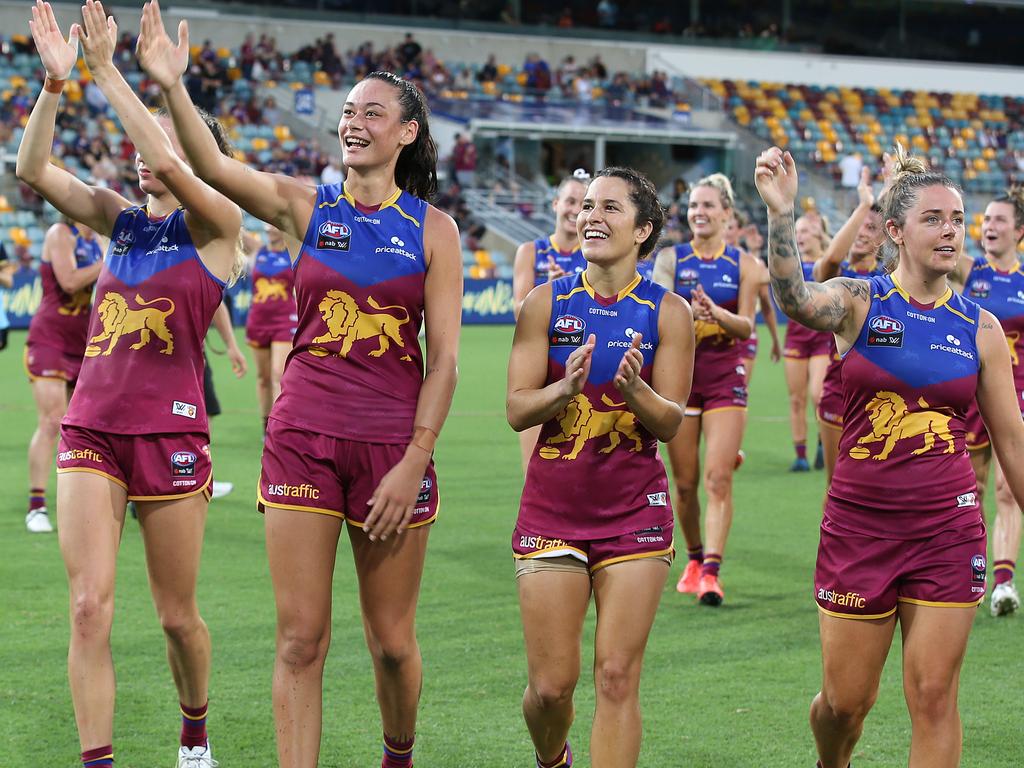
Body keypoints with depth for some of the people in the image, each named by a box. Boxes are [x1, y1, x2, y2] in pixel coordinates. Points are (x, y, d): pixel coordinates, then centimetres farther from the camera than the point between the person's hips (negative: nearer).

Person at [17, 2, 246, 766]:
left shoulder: (215, 224, -2)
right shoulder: (121, 220, 11)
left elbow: (170, 166, -22)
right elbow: (33, 168, 0)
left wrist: (108, 74, -20)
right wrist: (55, 81, -12)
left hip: (170, 433, -4)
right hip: (91, 429, 4)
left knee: (177, 615, 7)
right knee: (90, 607, -8)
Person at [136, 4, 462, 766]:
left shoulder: (432, 228, 0)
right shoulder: (305, 205, 4)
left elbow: (444, 358, -3)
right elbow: (211, 166, -12)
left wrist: (414, 461, -11)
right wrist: (172, 87, -27)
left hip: (393, 444, -1)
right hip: (303, 438, 1)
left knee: (392, 641, 9)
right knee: (300, 638, -1)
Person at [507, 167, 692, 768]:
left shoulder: (668, 311, -1)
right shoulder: (548, 302, 1)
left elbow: (670, 424, -2)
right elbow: (517, 410, -2)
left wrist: (634, 387, -22)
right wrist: (566, 388, -22)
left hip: (635, 509, -1)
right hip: (553, 509, 1)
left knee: (618, 678, -6)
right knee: (552, 684, 3)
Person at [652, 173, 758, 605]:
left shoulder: (743, 265, 2)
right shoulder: (671, 258, 2)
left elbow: (746, 326, -3)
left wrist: (718, 314, -25)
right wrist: (687, 311, -35)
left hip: (725, 377, -1)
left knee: (719, 476, -13)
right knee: (685, 482, 5)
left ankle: (712, 570, -16)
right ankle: (694, 558, 27)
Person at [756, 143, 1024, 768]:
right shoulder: (859, 301, -4)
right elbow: (795, 298, -28)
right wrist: (782, 213, -45)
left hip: (947, 527, 1)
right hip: (859, 524, -1)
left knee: (934, 695, -1)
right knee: (846, 699, 8)